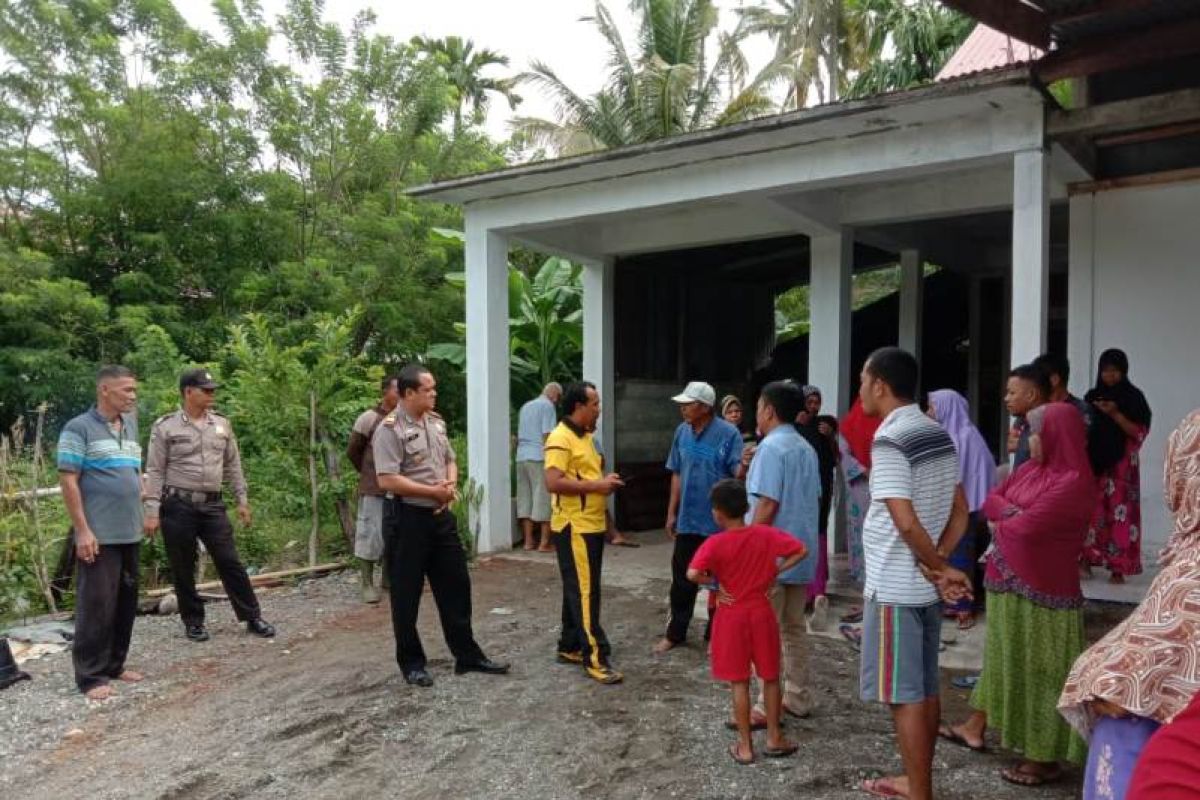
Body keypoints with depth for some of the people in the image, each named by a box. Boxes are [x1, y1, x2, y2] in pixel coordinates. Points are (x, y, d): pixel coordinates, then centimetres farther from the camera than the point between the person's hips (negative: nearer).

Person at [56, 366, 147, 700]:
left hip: (130, 533, 7)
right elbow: (68, 481, -12)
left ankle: (114, 664, 25)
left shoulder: (131, 426, 13)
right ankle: (90, 675, 8)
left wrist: (144, 512, 15)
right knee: (97, 603, -2)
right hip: (99, 536, -7)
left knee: (126, 601, 12)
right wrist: (82, 529, -16)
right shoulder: (79, 428, -8)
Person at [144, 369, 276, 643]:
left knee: (230, 562, 4)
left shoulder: (221, 424, 9)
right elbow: (155, 472, -5)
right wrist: (152, 512, -9)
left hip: (212, 505, 3)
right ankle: (194, 622, 20)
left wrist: (242, 500, 11)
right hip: (178, 506, -3)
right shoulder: (165, 426, -5)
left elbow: (233, 466, 14)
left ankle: (252, 617, 10)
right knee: (183, 569, 6)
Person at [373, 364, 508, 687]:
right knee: (406, 595, 6)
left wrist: (451, 486, -4)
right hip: (407, 518, -7)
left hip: (441, 515, 8)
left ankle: (467, 655, 24)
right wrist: (434, 491, -18)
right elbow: (387, 480, -22)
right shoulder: (390, 429, -15)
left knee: (455, 586, 12)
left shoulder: (436, 422, 9)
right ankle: (411, 663, 21)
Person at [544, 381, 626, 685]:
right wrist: (595, 485, -20)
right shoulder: (560, 438, -16)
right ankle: (595, 657, 0)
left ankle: (570, 647, 25)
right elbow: (553, 482, -24)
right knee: (584, 592, -5)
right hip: (574, 528, -10)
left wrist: (604, 481, 6)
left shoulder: (586, 436, 15)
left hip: (592, 526, 10)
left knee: (580, 590, 15)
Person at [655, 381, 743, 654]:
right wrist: (671, 512, 12)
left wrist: (745, 466, -42)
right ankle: (675, 633, 28)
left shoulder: (728, 434, -13)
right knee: (682, 580, 14)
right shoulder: (682, 432, 3)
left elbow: (739, 475, -18)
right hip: (687, 520, 5)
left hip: (719, 523, -5)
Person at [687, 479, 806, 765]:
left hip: (732, 618, -2)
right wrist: (775, 570, -1)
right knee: (770, 678, 16)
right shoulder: (766, 535, -6)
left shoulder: (715, 543, -16)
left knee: (739, 683, 7)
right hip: (762, 614, 3)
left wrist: (715, 582, -9)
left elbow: (692, 574, -27)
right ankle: (774, 738, 25)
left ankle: (745, 746, 14)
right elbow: (800, 551, -5)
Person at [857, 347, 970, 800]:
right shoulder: (939, 435, 9)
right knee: (925, 688, 17)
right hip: (924, 585, 9)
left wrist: (940, 569, -10)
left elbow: (906, 522, -25)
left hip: (895, 588, -9)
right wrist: (938, 566, 0)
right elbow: (960, 512, 10)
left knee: (905, 695, 1)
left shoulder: (889, 440, -19)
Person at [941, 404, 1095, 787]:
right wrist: (1012, 514, -13)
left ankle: (1046, 757, 14)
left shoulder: (1073, 482, -20)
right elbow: (992, 501, 8)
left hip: (1042, 588, -9)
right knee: (1003, 655, 19)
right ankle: (976, 727, 32)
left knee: (1040, 667, 2)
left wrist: (1000, 526, -3)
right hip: (1008, 580, 9)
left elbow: (1027, 528, -24)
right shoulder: (1031, 468, 8)